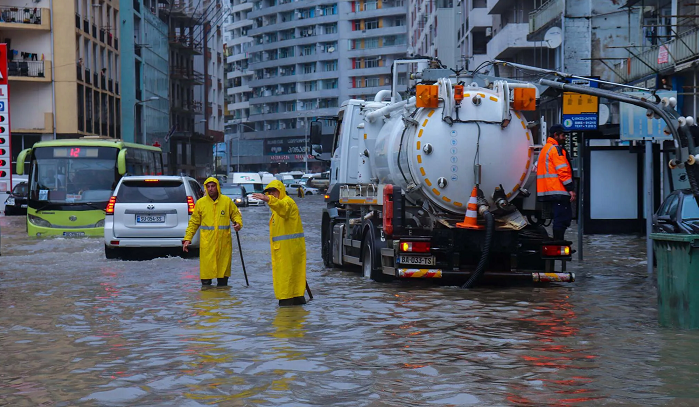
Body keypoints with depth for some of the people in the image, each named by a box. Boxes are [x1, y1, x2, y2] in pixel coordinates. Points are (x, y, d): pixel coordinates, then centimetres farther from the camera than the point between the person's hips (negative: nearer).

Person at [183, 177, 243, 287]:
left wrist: (238, 223, -6)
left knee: (223, 265, 8)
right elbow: (194, 222, 9)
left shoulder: (227, 201, 6)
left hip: (224, 242, 1)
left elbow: (236, 214, 17)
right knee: (206, 267, -5)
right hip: (207, 242, -1)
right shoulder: (200, 202, 5)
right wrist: (187, 239, 3)